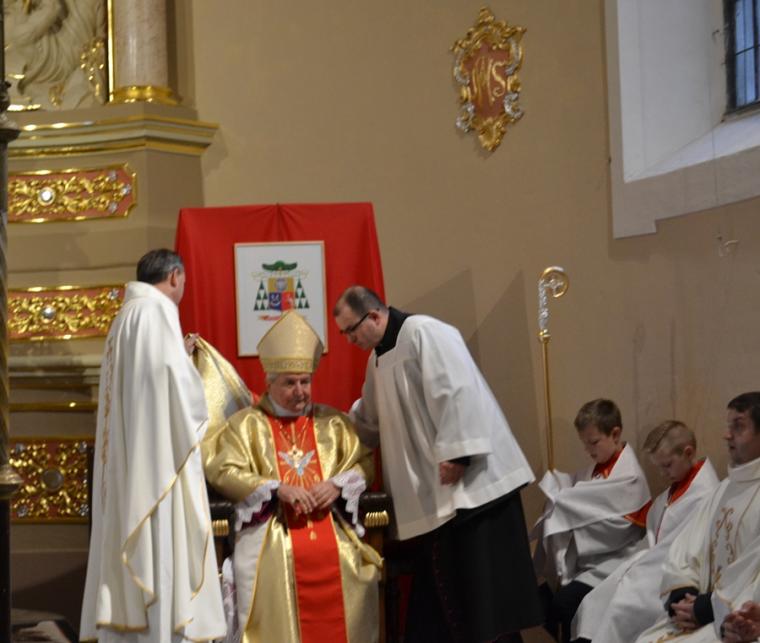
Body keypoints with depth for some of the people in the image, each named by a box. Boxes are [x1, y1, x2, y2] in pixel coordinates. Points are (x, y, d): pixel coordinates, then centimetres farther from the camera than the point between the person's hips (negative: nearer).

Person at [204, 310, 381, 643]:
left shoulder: (332, 421, 18)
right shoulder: (246, 423, 8)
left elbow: (363, 461, 12)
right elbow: (223, 471, -4)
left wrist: (337, 485, -10)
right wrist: (277, 489, -15)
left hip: (332, 531, 3)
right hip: (272, 534, -3)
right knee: (274, 584, -29)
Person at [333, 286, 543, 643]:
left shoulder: (423, 333, -12)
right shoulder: (379, 357, 17)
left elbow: (456, 391, -22)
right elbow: (369, 422, 30)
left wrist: (454, 453, -26)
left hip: (471, 478, -9)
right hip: (437, 487, 9)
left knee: (482, 579, -8)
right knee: (445, 579, 9)